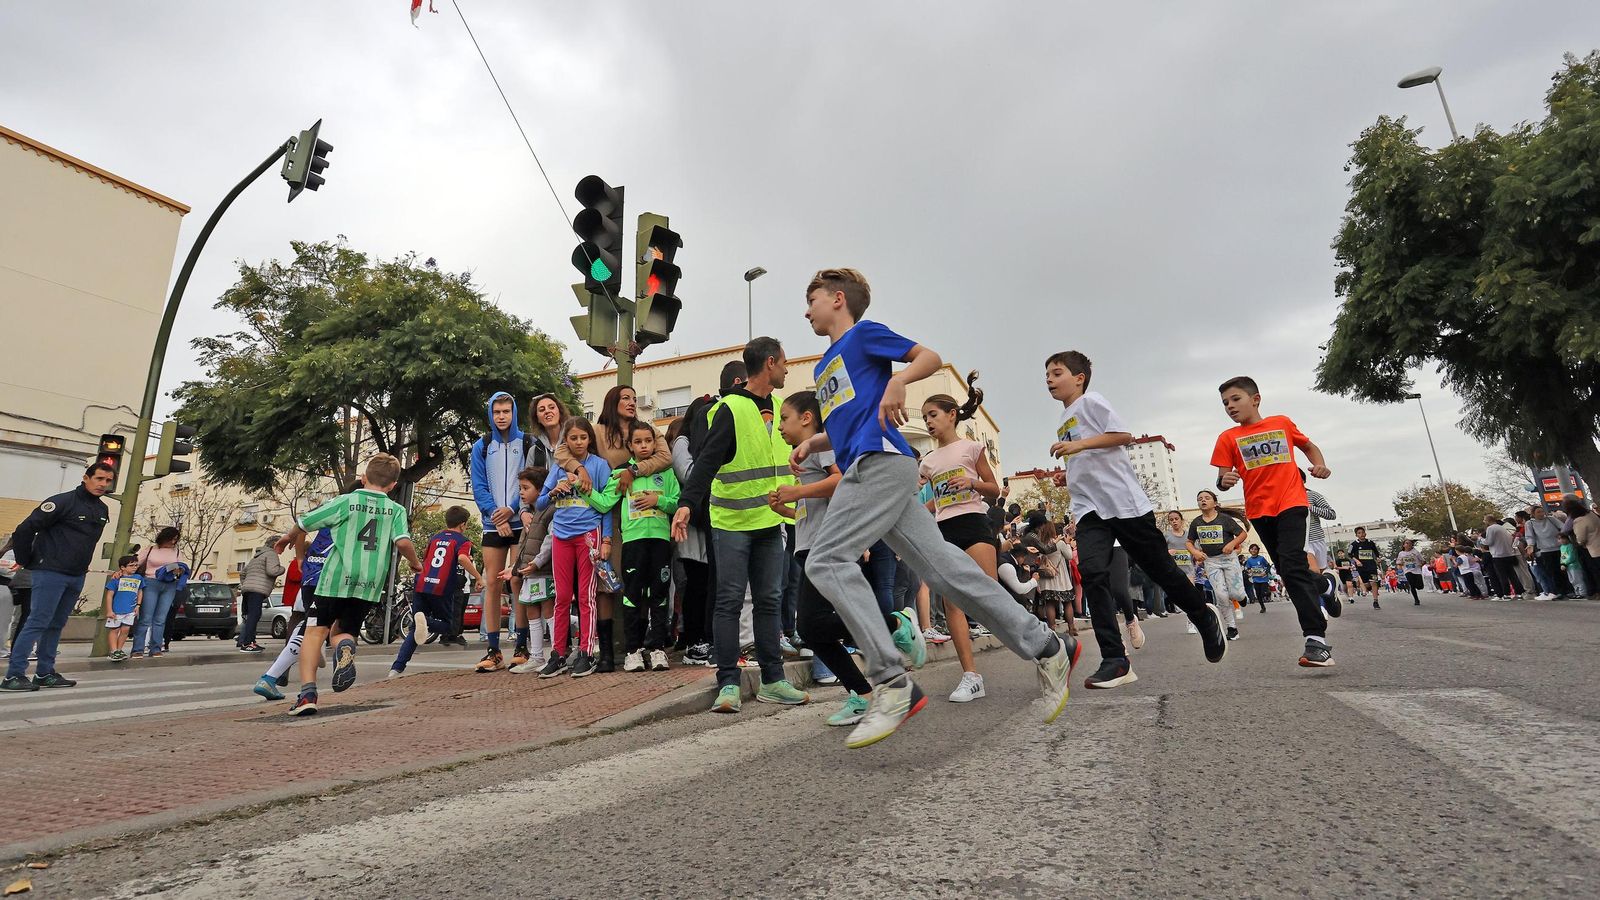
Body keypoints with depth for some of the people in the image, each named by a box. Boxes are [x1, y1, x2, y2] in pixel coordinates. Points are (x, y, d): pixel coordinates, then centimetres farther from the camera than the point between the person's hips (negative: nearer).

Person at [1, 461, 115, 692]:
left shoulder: (102, 510, 11)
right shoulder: (63, 502, -13)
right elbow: (24, 530, -13)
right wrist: (27, 562, -6)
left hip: (77, 577, 7)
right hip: (50, 574, -7)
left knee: (56, 625, 12)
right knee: (37, 623, -8)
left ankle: (45, 673, 18)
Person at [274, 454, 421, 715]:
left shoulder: (346, 501, 1)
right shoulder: (397, 510, 3)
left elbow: (303, 524, 6)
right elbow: (403, 542, -11)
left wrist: (287, 538, 27)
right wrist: (416, 564, 8)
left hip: (336, 579, -2)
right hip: (369, 585, 2)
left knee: (315, 631, 7)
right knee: (342, 631, 19)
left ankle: (307, 693, -8)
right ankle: (345, 647, -17)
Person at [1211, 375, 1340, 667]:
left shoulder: (1282, 423, 6)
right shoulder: (1228, 438, 4)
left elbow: (1308, 446, 22)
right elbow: (1222, 478, 0)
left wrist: (1320, 465, 2)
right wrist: (1224, 481, -24)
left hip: (1292, 503, -3)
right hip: (1259, 511, 3)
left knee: (1292, 565, -18)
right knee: (1287, 570, 13)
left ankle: (1316, 639, -19)